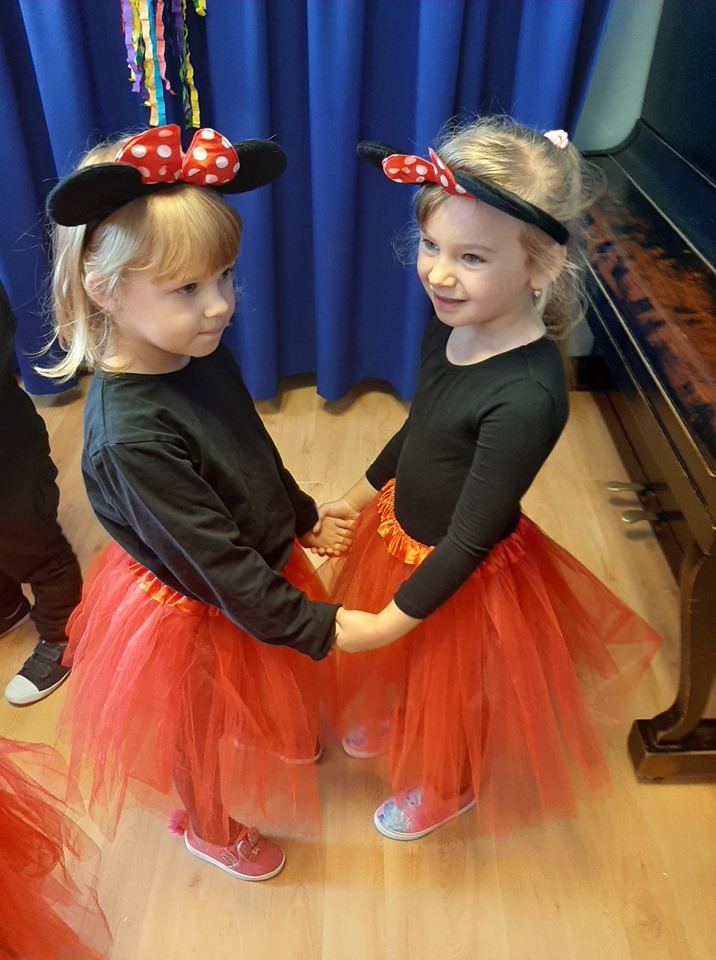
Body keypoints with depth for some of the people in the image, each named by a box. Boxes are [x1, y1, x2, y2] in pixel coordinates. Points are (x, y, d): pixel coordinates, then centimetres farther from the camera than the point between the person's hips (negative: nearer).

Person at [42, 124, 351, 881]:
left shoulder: (200, 356, -13)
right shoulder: (129, 436, -38)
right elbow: (217, 563, -31)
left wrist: (305, 517, 16)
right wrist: (317, 626, -22)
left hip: (258, 568, 7)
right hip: (195, 613, -7)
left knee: (266, 693, 35)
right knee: (203, 728, 24)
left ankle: (286, 745, 69)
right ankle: (209, 828, 56)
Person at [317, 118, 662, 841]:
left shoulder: (527, 397, -36)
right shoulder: (450, 323, -12)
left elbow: (471, 538, -27)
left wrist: (390, 622, -18)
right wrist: (362, 494, 17)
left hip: (461, 576, -7)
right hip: (402, 531, 7)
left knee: (449, 689, 23)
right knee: (399, 669, 32)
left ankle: (446, 787, 56)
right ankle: (389, 726, 66)